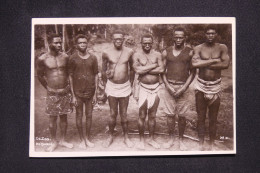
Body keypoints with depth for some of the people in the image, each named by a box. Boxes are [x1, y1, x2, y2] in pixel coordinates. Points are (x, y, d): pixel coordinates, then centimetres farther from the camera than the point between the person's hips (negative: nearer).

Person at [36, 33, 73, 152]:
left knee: (64, 117, 11)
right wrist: (48, 87, 5)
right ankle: (54, 142, 21)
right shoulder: (42, 59, -8)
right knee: (53, 118, 6)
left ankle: (63, 140, 25)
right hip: (52, 93, -2)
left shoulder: (65, 57, -1)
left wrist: (67, 85, 10)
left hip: (65, 92, 2)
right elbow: (40, 75, 4)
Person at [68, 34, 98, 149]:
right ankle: (82, 139, 22)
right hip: (78, 91, -2)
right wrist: (73, 95, -6)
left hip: (90, 91, 2)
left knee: (89, 115, 10)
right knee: (79, 116, 8)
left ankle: (87, 138, 26)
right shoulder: (73, 58, -5)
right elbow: (70, 77, -3)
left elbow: (96, 76, 5)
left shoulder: (93, 58, 0)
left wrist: (95, 93, 2)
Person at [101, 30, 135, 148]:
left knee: (124, 114, 9)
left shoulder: (129, 52, -2)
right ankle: (110, 137, 24)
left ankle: (126, 137, 24)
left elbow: (131, 69, 9)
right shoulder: (106, 53, -5)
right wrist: (106, 84, 7)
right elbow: (103, 70, 6)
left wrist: (131, 84, 9)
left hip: (125, 87, 1)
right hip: (112, 86, -1)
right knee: (113, 114, 6)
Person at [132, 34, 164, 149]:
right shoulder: (137, 55, -1)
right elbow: (137, 70, -16)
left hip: (155, 88, 2)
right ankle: (142, 139, 21)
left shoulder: (157, 55, 3)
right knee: (142, 116, 5)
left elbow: (161, 69, -11)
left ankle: (151, 139, 26)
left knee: (152, 116, 12)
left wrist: (145, 70, -13)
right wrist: (154, 65, -10)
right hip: (143, 88, -2)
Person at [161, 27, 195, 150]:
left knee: (182, 116, 4)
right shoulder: (166, 52, 4)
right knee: (170, 115, 5)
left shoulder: (189, 52, 0)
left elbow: (192, 72, 0)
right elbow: (162, 71, 5)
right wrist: (168, 86, -7)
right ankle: (171, 139, 20)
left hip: (183, 87, -1)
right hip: (169, 86, 1)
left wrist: (184, 88, -10)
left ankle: (181, 140, 20)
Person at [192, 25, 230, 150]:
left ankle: (211, 145, 21)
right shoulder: (199, 48, -2)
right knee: (201, 117, 7)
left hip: (215, 86, 0)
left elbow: (226, 64, -16)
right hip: (201, 85, 0)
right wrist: (213, 61, -16)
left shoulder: (222, 48, 0)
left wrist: (204, 64, -14)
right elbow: (194, 64, -19)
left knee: (213, 119, 8)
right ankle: (201, 144, 19)